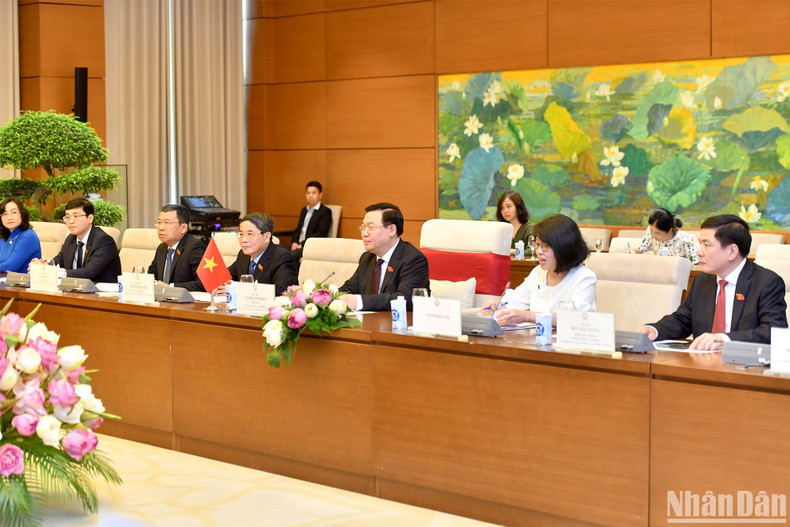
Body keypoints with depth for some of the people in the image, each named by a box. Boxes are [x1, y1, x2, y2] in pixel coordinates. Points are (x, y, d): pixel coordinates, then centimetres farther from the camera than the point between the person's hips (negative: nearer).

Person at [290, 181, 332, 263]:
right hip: (298, 245, 7)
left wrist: (302, 244, -17)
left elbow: (321, 234, -10)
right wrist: (294, 242, 1)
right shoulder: (304, 210, 25)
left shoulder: (325, 211, -1)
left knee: (292, 254, -34)